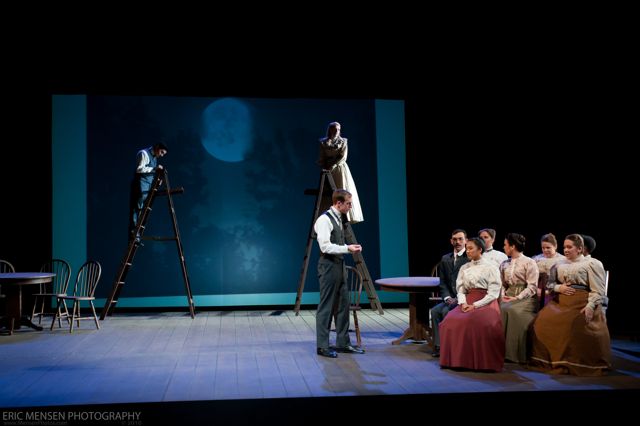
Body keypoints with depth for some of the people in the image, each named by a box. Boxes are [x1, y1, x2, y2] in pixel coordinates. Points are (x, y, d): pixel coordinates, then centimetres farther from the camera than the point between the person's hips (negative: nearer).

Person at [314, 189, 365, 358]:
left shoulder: (338, 219, 15)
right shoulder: (324, 219, -14)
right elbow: (325, 246, -21)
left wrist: (350, 247, 5)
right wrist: (347, 248, -20)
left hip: (339, 265, 10)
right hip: (329, 266, -10)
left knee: (343, 304, 13)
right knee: (326, 307, -3)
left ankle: (343, 343, 23)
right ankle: (322, 346, 6)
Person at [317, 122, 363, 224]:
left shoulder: (343, 141, 5)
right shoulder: (323, 143, 8)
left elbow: (343, 157, -6)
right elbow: (321, 158, 6)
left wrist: (333, 166, -17)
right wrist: (324, 168, -9)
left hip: (340, 169, -1)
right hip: (328, 170, 1)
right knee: (328, 195, -2)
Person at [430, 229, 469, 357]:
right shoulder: (445, 259, 14)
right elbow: (443, 282, 11)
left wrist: (459, 298, -16)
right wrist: (447, 297, -6)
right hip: (450, 298, 5)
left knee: (446, 311, -27)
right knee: (435, 310, -19)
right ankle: (438, 346, -15)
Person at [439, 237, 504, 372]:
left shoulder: (490, 266, 2)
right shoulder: (464, 268, 18)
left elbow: (493, 293, -5)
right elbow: (460, 290, 13)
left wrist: (475, 305, -14)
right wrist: (463, 303, -8)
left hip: (485, 302, -4)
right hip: (467, 302, 4)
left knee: (478, 322, -35)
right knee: (451, 320, -25)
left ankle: (481, 362, -21)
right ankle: (457, 359, -17)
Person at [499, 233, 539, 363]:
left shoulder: (529, 262, 0)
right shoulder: (504, 264, 19)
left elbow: (532, 287, -7)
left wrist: (517, 298, -16)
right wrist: (503, 295, -3)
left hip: (526, 298, -5)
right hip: (509, 297, 5)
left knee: (510, 310, -33)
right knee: (500, 309, -26)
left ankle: (515, 354, -25)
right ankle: (502, 351, -22)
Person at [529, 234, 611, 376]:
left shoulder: (591, 264, 1)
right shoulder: (559, 265, 16)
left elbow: (597, 290, -4)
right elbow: (550, 284, 21)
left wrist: (590, 306, -17)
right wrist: (559, 288, -1)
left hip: (581, 303, -5)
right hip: (560, 302, 5)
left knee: (578, 330, -24)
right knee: (543, 322, -12)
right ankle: (553, 360, 2)